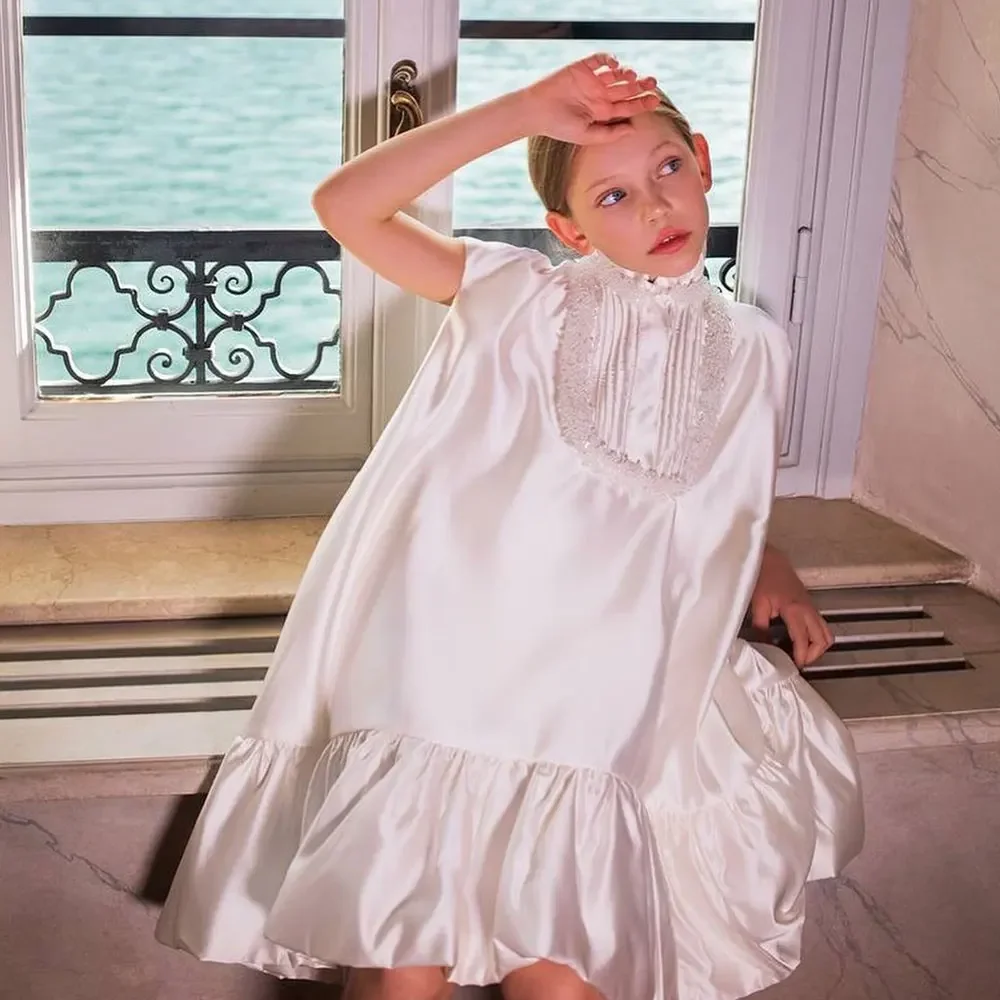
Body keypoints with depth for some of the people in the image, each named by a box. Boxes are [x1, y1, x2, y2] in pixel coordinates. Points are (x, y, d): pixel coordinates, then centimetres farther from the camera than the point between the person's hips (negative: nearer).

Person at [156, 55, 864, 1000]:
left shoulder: (750, 348, 10)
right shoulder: (516, 297, 2)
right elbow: (345, 206, -9)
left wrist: (766, 569, 6)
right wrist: (522, 111, -12)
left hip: (597, 707, 2)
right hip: (444, 694, -2)